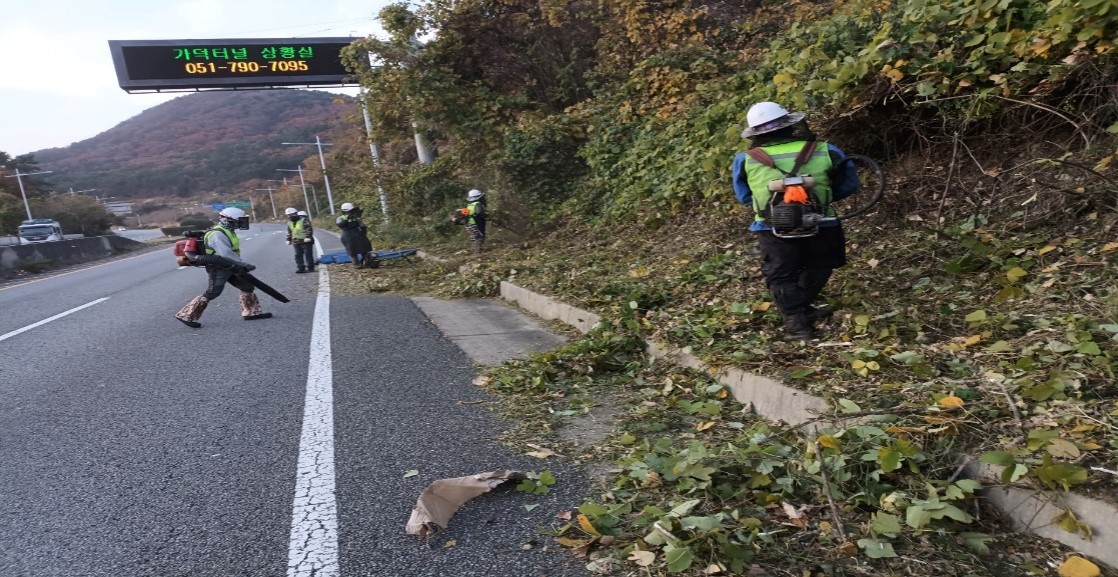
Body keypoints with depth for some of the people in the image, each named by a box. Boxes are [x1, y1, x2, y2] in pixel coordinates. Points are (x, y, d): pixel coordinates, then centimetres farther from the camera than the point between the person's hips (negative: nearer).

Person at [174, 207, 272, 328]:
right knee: (211, 293, -8)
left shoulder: (227, 231, 11)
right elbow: (226, 254, -29)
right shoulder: (217, 234, -20)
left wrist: (240, 266, 16)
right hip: (218, 269, -10)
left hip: (229, 268, 10)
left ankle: (252, 312, 15)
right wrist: (244, 265, -28)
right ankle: (185, 316, 3)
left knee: (247, 286, 7)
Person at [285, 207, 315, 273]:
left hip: (306, 241, -6)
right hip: (296, 242, 6)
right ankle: (300, 268, 6)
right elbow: (289, 232, 23)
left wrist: (308, 237, -22)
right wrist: (289, 240, 18)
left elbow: (309, 229, -14)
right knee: (298, 255, 3)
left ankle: (310, 268, 5)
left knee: (308, 255, -2)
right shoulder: (289, 222, 13)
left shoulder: (304, 220, -9)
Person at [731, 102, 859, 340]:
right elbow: (849, 185, 12)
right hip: (819, 227, 1)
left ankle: (795, 321, 8)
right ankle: (801, 310, 24)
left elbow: (744, 197, 10)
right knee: (817, 267, 25)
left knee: (780, 277, 17)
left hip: (773, 231, 0)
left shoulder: (746, 160, -4)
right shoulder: (825, 151, -1)